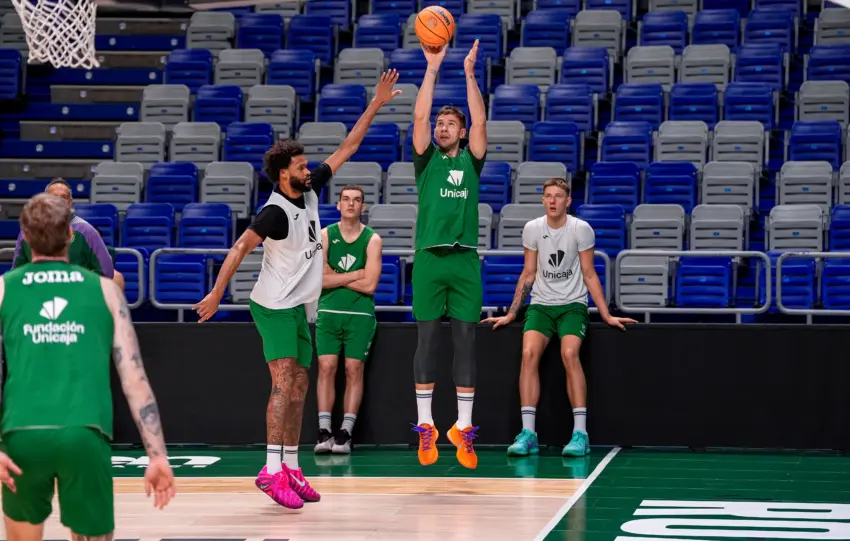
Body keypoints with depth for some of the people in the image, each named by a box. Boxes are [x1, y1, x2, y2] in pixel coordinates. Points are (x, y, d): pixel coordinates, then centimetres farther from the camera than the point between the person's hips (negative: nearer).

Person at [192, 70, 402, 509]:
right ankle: (272, 470, -22)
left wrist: (376, 104, 7)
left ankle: (292, 468, 15)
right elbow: (240, 248, -18)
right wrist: (216, 293, -24)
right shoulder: (276, 211, -17)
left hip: (298, 306, 9)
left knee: (298, 387, 9)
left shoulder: (310, 191, 5)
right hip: (274, 305, -9)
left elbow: (345, 149, 9)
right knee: (284, 382, -18)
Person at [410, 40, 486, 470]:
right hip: (429, 257, -1)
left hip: (465, 259, 1)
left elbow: (480, 122, -2)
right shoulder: (427, 160, 10)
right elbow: (419, 117, -3)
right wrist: (432, 68, -7)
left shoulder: (471, 161, 11)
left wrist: (469, 74, -6)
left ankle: (463, 429, 4)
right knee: (427, 340, 2)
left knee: (466, 342, 1)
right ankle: (425, 427, 6)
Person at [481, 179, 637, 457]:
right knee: (529, 352, -24)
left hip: (573, 304, -2)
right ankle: (528, 432, -23)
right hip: (540, 305, 2)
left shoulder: (581, 229, -6)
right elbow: (528, 274, 10)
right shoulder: (532, 229, 1)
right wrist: (510, 314, 9)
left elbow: (589, 275, 0)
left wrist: (607, 315, -3)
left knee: (569, 353, -28)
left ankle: (580, 433, -24)